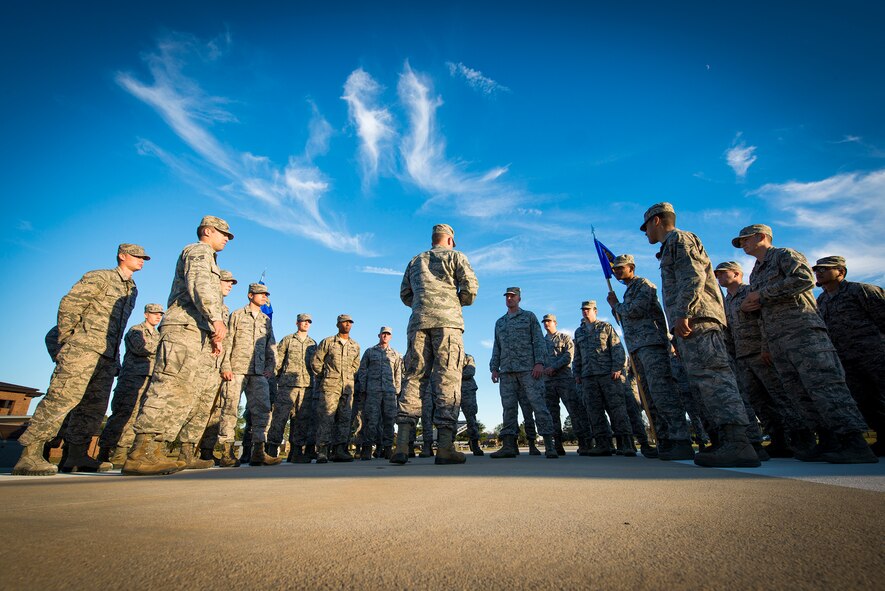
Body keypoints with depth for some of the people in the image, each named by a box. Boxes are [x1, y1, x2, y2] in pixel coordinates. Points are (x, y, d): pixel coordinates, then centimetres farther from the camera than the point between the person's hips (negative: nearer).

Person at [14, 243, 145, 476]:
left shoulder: (132, 290, 23)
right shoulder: (100, 277, 2)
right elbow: (69, 303, -6)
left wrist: (116, 357, 17)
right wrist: (65, 341, -10)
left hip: (108, 356, 7)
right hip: (83, 347, -7)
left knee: (94, 406, 5)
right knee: (63, 397, -15)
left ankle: (76, 457, 11)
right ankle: (29, 455, -10)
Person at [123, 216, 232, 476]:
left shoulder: (207, 259, 35)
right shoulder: (199, 250, 5)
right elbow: (198, 284, -15)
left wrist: (213, 334, 23)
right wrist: (216, 318, -26)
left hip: (197, 333, 10)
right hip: (183, 328, -10)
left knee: (180, 396, 4)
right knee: (168, 389, -17)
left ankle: (154, 451, 4)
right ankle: (141, 453, -18)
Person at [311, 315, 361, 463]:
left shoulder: (355, 346, 16)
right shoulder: (327, 342, 5)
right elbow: (315, 362, 5)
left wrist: (349, 378, 13)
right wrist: (325, 377, 6)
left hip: (348, 387, 4)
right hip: (330, 386, -4)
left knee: (344, 418, 2)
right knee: (326, 417, -8)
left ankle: (339, 451, 7)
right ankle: (322, 451, -4)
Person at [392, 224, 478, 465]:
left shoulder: (415, 260, 26)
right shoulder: (455, 255, 13)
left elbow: (405, 294, 20)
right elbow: (470, 286, 0)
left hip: (418, 321, 4)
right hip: (447, 321, -4)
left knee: (412, 378, 1)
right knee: (447, 380, -6)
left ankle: (402, 445, -7)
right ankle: (445, 448, -10)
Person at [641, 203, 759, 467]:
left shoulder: (679, 238, 3)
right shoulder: (672, 246, 32)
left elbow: (694, 277, -13)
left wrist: (683, 314, -22)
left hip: (694, 317, -10)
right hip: (692, 322, 10)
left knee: (711, 375, -18)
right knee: (708, 378, 5)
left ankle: (738, 443, -22)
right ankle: (729, 440, 5)